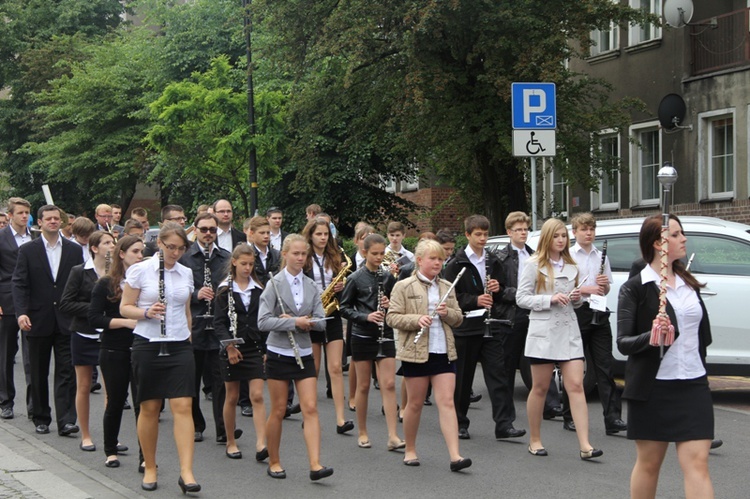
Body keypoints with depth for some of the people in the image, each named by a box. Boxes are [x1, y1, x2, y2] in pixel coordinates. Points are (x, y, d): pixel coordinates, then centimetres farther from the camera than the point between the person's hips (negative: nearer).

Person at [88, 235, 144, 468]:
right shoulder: (106, 284, -2)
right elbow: (94, 318, -7)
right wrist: (125, 322, -19)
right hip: (114, 352, -2)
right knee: (115, 402, 7)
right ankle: (110, 451, 25)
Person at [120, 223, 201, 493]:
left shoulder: (186, 273, 9)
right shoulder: (140, 270, -3)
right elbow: (125, 308, -2)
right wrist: (147, 312, -19)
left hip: (179, 346, 3)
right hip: (148, 346, -3)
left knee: (183, 407, -8)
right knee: (150, 408, 5)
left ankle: (186, 472, -11)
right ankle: (149, 468, 20)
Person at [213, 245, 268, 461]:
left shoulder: (259, 290, 7)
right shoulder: (225, 290, -1)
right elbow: (218, 322, -5)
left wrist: (266, 349, 6)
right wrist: (229, 345, -18)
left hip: (255, 348, 2)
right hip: (232, 349, -1)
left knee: (257, 396, -9)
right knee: (232, 397, 7)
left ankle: (261, 444, -15)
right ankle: (230, 442, 20)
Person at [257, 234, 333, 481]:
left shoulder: (311, 285, 6)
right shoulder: (275, 284, -6)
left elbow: (320, 321, 2)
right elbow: (263, 322, -15)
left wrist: (302, 322, -16)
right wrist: (295, 322, -21)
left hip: (304, 354, 3)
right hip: (279, 354, -3)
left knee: (310, 408, -6)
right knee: (278, 410, 4)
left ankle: (315, 465, -10)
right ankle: (273, 461, 19)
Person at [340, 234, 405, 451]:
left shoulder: (388, 277, 5)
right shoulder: (356, 278, -4)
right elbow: (344, 308, -3)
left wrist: (390, 305, -10)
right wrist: (366, 316, -17)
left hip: (385, 335, 2)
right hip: (362, 337, -2)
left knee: (389, 385, -6)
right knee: (364, 386, 6)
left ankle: (393, 436, -8)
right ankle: (362, 433, 19)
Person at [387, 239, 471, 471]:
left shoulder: (447, 287, 12)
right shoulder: (404, 287, -2)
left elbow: (458, 318, 16)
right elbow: (392, 317, -6)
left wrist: (447, 313, -7)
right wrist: (417, 320, -21)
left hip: (443, 352, 3)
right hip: (415, 352, -3)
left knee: (447, 402, -5)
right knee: (415, 404, 6)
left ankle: (455, 456, -11)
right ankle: (410, 450, 23)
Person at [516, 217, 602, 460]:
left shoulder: (571, 266, 14)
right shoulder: (534, 265, -1)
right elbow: (521, 298, -6)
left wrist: (577, 298, 1)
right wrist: (550, 299, -17)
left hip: (569, 330, 4)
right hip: (543, 331, -4)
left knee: (576, 385, -6)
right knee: (540, 388, 5)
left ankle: (585, 445, -11)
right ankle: (535, 441, 19)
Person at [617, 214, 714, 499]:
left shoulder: (688, 283, 13)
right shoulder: (635, 289, -5)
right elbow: (623, 342, -11)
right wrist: (651, 337, -27)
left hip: (693, 386, 4)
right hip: (653, 388, -4)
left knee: (697, 464, -4)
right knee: (648, 464, 7)